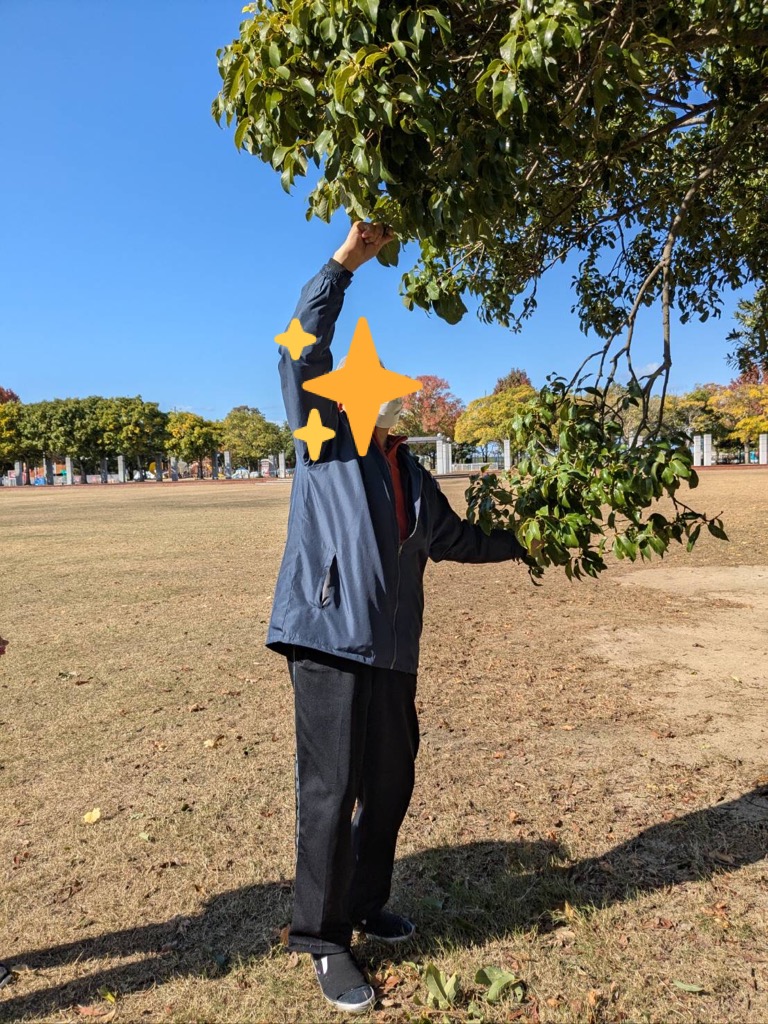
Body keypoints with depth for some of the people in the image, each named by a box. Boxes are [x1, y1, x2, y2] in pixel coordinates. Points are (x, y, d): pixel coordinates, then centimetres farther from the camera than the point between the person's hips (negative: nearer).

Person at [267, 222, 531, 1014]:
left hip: (392, 646, 7)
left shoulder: (409, 470, 20)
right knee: (331, 790, -2)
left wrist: (523, 541, 29)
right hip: (330, 635, -6)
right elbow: (303, 350, -9)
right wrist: (347, 259, -13)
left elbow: (452, 538, 28)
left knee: (389, 783, 14)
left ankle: (365, 905, 36)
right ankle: (323, 941, 16)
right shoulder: (327, 435, 3)